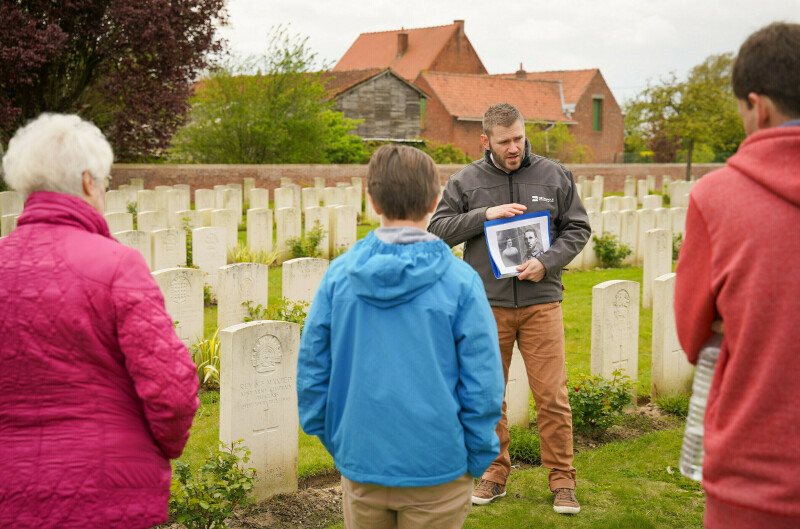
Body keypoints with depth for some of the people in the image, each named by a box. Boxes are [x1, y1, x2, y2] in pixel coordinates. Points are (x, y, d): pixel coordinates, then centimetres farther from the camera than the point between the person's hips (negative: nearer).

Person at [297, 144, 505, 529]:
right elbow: (482, 381, -10)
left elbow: (311, 366, 1)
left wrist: (332, 439, 13)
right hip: (436, 468, -2)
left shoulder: (339, 274, -4)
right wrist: (477, 458, 2)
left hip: (359, 461, 3)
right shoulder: (460, 281, -11)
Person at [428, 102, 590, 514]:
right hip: (487, 304, 1)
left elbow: (577, 228, 8)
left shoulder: (554, 176, 5)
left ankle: (562, 480, 11)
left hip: (540, 301, -1)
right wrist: (484, 215, -13)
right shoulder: (465, 181, 4)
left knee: (552, 395, -2)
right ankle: (495, 473, 23)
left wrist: (546, 263, -9)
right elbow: (438, 229, 1)